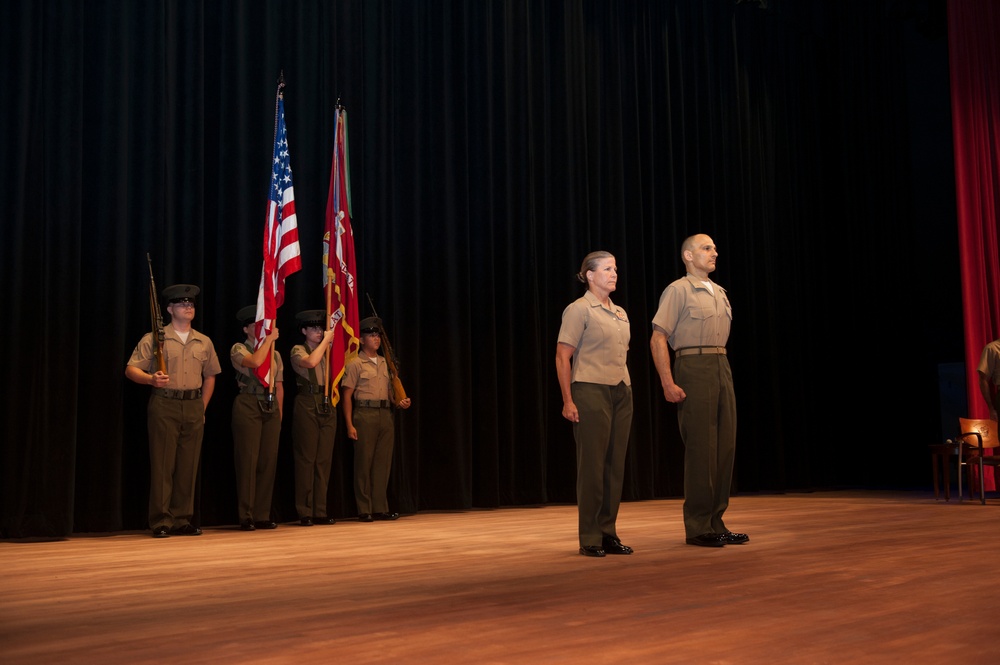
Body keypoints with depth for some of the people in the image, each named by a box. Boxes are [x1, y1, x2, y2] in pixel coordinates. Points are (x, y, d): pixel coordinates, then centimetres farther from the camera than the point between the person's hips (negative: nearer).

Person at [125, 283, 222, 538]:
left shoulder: (204, 342, 13)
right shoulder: (154, 339, 0)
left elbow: (210, 376, 21)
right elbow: (131, 369, -3)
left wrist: (203, 406, 13)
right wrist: (151, 379, -23)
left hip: (194, 408, 4)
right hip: (164, 405, -4)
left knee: (188, 465, 5)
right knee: (163, 465, -3)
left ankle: (182, 520, 13)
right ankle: (161, 522, 2)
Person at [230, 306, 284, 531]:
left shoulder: (275, 354, 16)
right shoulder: (238, 349, 0)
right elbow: (255, 361, -21)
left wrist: (279, 413, 10)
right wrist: (269, 339, -11)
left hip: (271, 408, 5)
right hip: (248, 406, -5)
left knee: (268, 462, 4)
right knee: (247, 461, -5)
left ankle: (263, 515, 11)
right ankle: (246, 516, 2)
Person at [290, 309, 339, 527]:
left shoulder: (328, 351, 19)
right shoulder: (298, 350, 1)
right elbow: (311, 362, -19)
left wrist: (334, 341, 8)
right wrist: (326, 340, -9)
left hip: (327, 405, 6)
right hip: (307, 405, -5)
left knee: (324, 459, 5)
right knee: (306, 458, -4)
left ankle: (320, 511, 9)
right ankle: (305, 512, 1)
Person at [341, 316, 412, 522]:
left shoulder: (384, 362, 18)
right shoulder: (355, 364, -1)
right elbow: (346, 395, -5)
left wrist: (399, 402, 3)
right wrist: (349, 424, -12)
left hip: (385, 414, 6)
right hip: (365, 414, -6)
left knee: (383, 462, 6)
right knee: (364, 462, -2)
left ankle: (380, 508, 13)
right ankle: (364, 510, 4)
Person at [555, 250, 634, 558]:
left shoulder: (620, 313, 17)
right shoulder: (579, 310, -4)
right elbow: (562, 357, -8)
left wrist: (627, 388, 12)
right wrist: (568, 401, -14)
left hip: (621, 393, 7)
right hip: (591, 392, -7)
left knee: (616, 466, 6)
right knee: (592, 466, -4)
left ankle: (608, 533, 14)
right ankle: (589, 539, 3)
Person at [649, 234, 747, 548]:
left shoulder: (720, 293, 19)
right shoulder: (678, 290, -3)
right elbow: (658, 339, -10)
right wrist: (668, 383, -17)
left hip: (722, 368, 7)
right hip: (693, 368, -7)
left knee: (725, 447, 6)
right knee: (700, 448, -6)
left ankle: (716, 523, 14)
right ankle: (697, 528, 2)